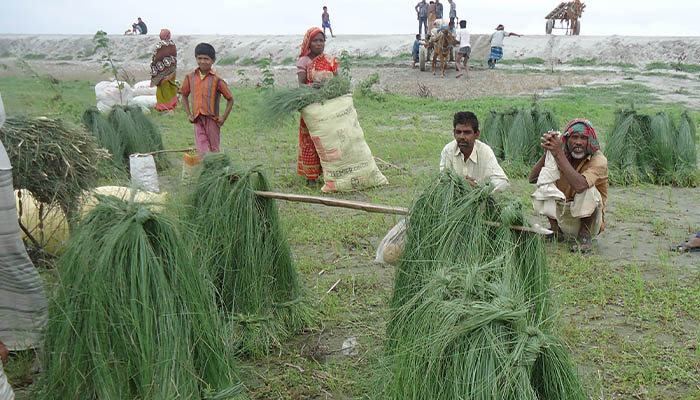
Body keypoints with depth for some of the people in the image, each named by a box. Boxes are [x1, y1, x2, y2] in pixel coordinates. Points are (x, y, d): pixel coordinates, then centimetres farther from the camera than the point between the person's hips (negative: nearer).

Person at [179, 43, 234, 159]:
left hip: (212, 120, -2)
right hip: (198, 120, 2)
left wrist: (224, 118, -4)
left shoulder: (217, 80, -5)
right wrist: (189, 115, 9)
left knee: (213, 151, 8)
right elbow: (184, 96, 20)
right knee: (202, 152, -6)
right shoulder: (190, 77, 6)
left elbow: (230, 99, 2)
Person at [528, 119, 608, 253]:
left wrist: (559, 154, -36)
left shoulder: (598, 160, -19)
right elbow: (532, 179, -16)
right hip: (563, 218, 5)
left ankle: (585, 235, -11)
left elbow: (579, 185, -39)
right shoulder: (562, 156, -6)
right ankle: (556, 230, 3)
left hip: (588, 219, -5)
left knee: (588, 189, -32)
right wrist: (548, 152, -29)